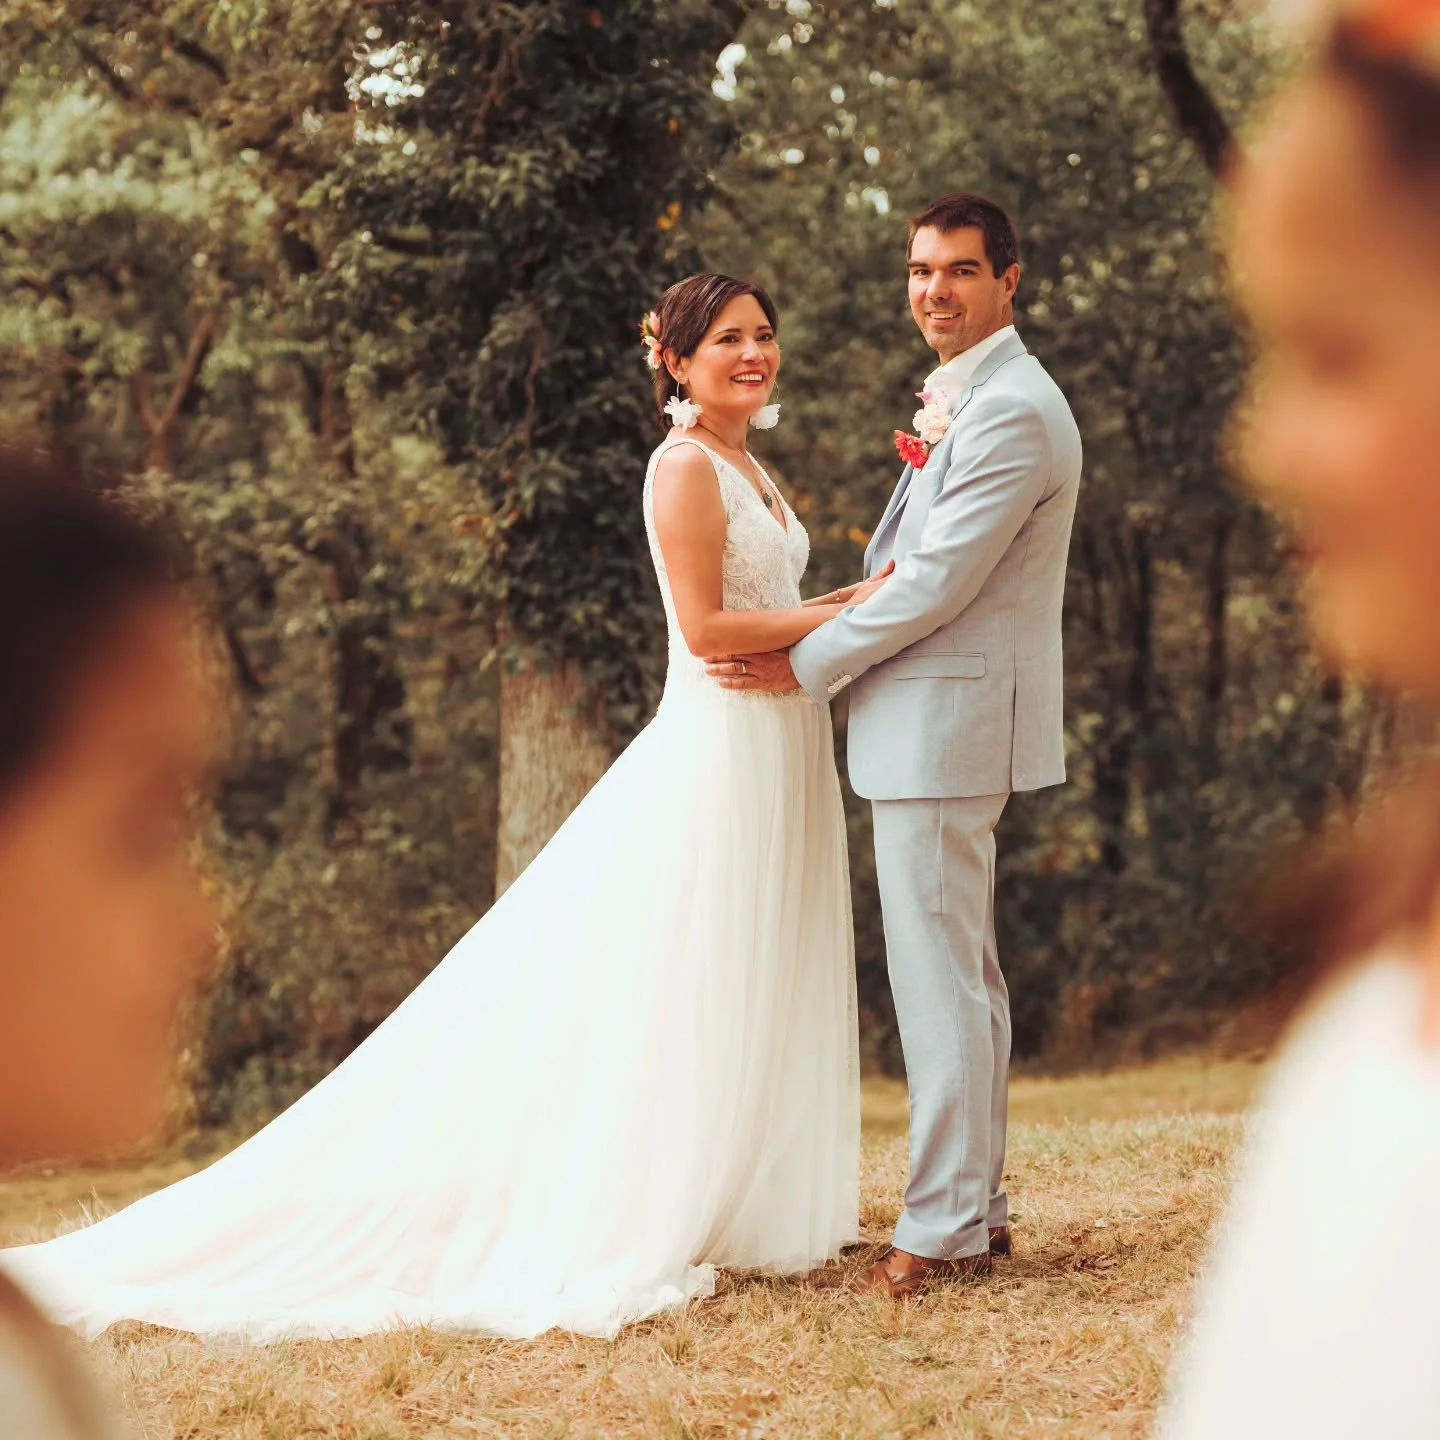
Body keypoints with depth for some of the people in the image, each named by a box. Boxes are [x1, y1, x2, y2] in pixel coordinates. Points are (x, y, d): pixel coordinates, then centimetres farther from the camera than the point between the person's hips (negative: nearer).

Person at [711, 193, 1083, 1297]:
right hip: (942, 725, 11)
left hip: (948, 724, -11)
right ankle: (977, 1203, 23)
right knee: (964, 971, 15)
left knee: (939, 977, -7)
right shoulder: (966, 399, 18)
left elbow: (939, 582, -19)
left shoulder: (1011, 410, -16)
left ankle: (945, 1228, -2)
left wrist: (805, 666, -11)